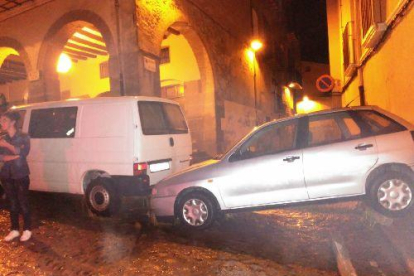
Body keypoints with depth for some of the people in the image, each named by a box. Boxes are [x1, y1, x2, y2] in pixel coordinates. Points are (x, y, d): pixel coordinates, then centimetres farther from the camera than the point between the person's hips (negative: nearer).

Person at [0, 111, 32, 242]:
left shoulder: (23, 137, -3)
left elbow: (23, 153, -16)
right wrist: (11, 157, -15)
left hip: (21, 175, -4)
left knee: (23, 202, -1)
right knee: (12, 202, 10)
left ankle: (27, 230, 11)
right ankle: (15, 230, 20)